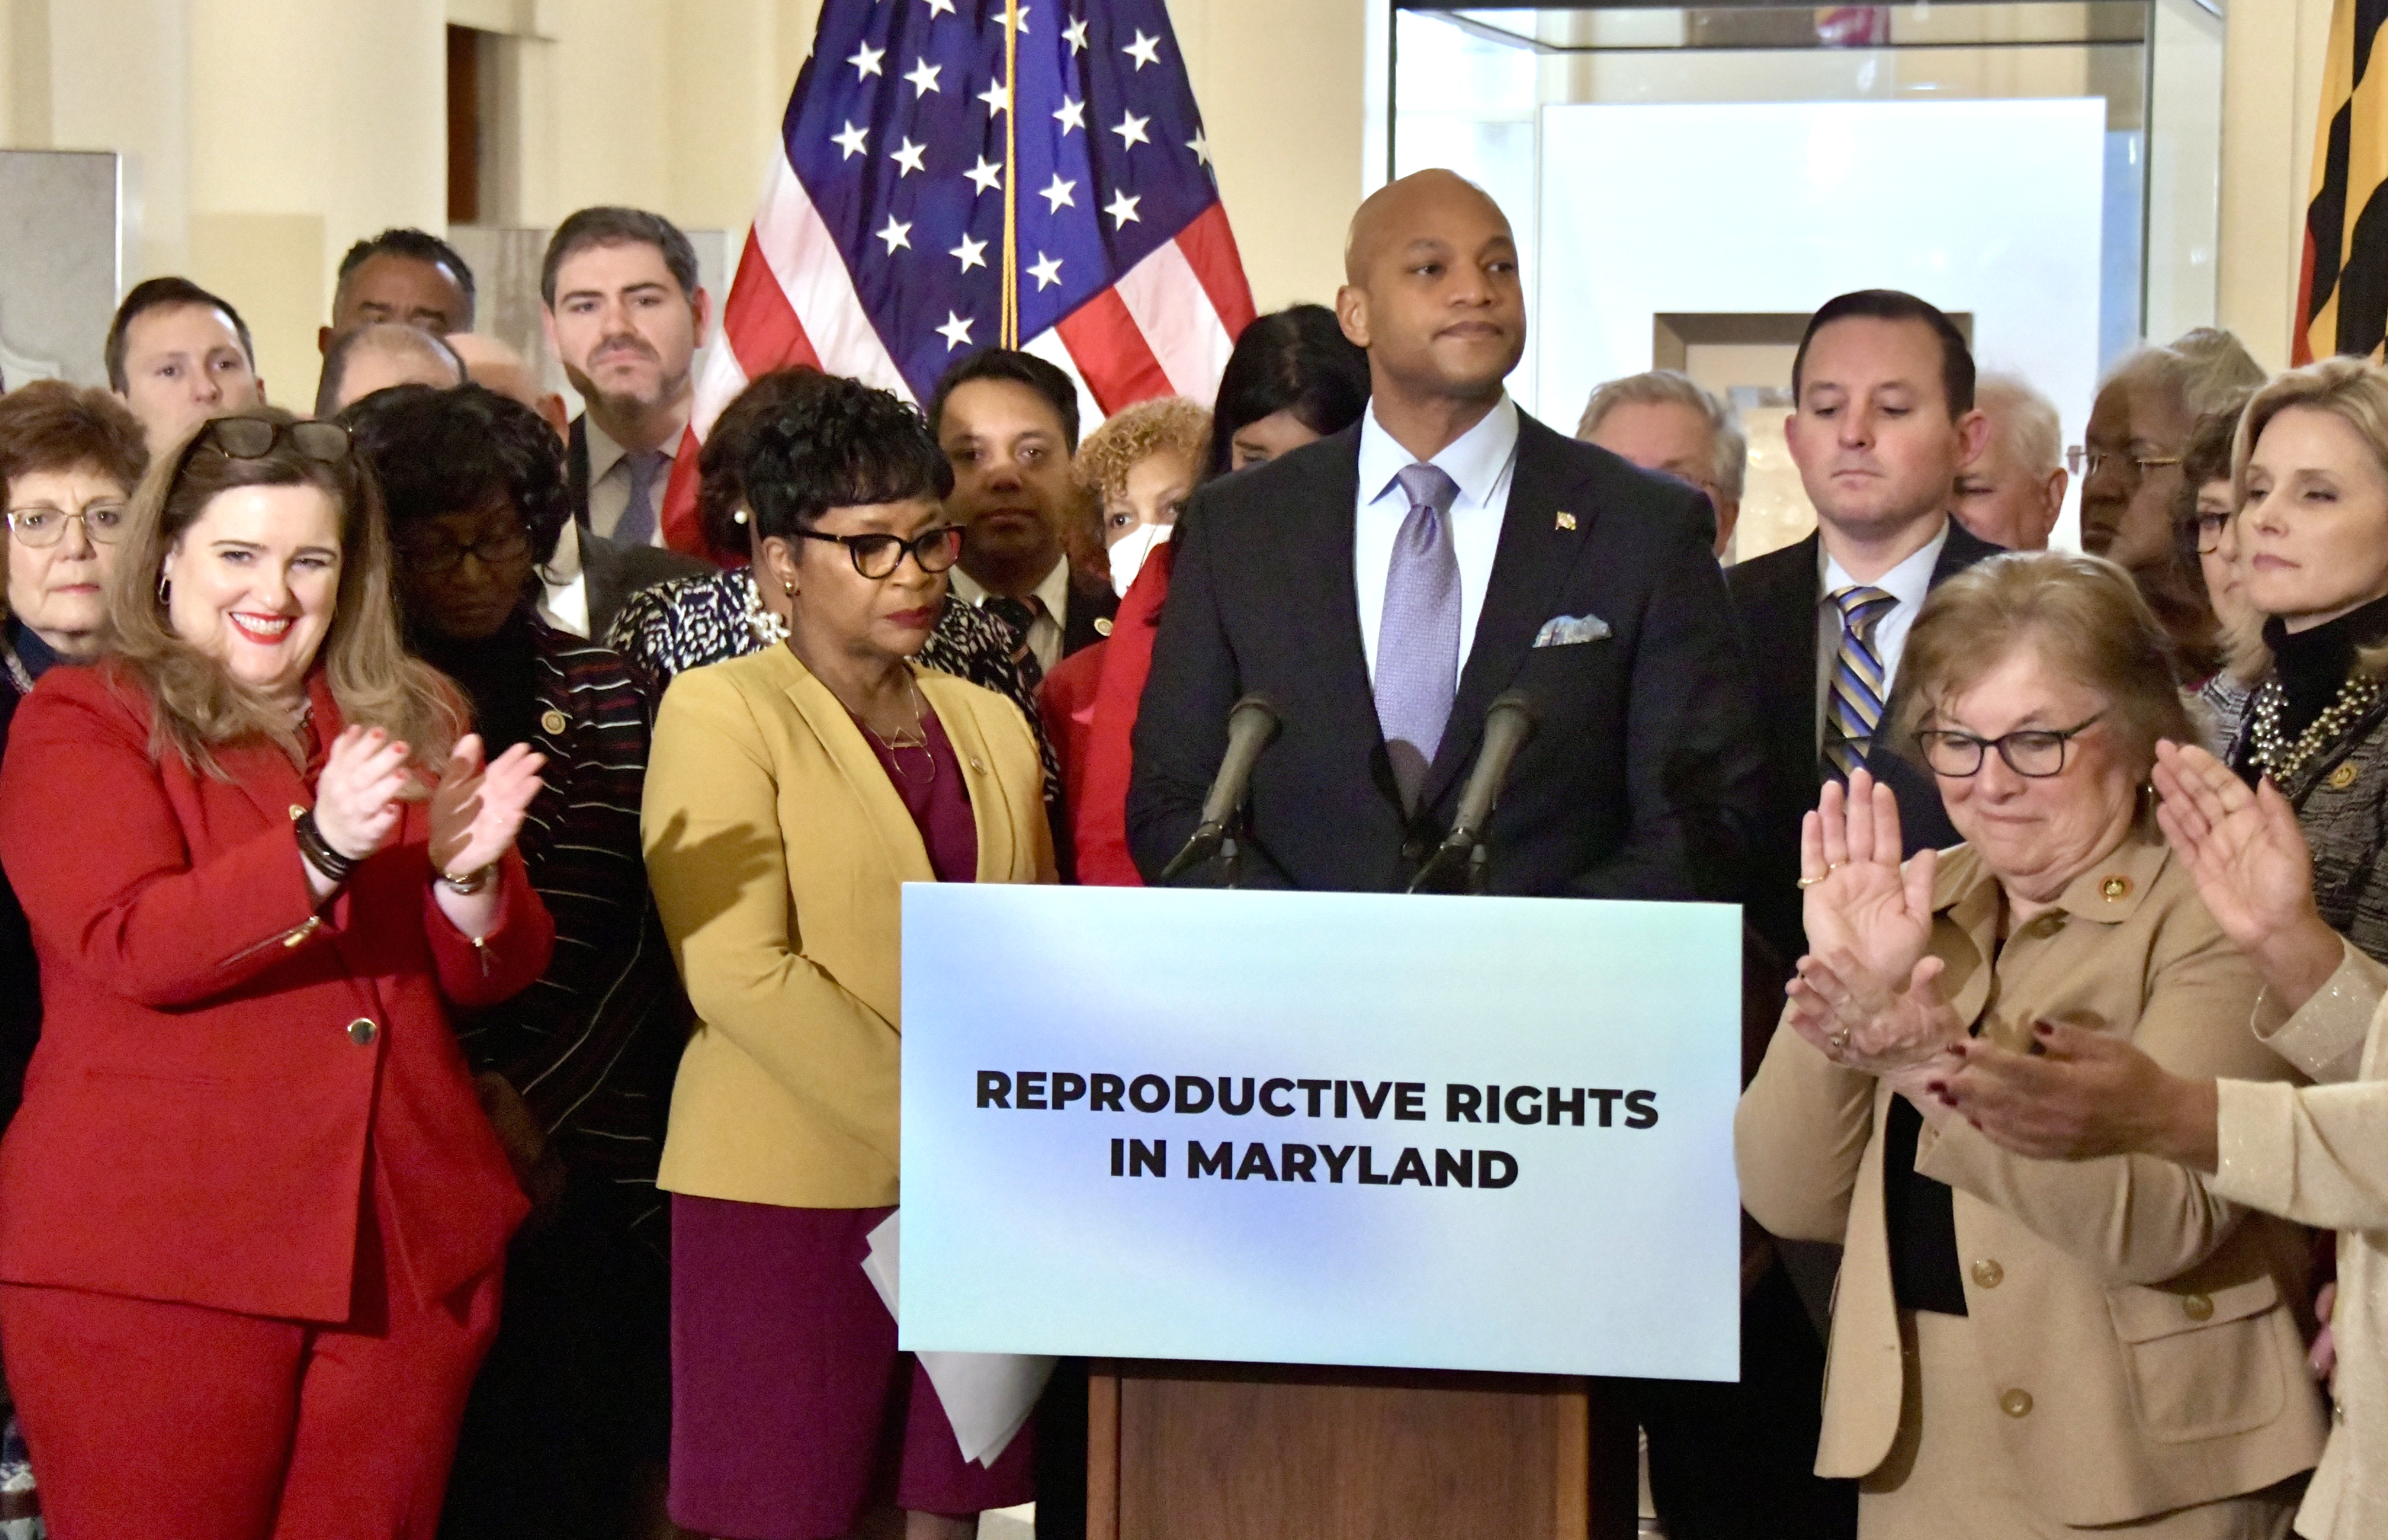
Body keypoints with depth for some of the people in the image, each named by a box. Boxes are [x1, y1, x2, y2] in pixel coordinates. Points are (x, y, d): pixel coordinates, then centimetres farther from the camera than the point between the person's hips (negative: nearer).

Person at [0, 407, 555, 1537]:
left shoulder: (412, 722, 15)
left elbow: (489, 976, 10)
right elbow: (132, 947, -15)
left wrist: (470, 873, -12)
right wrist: (320, 851, -29)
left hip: (407, 1250, 4)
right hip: (155, 1261, -4)